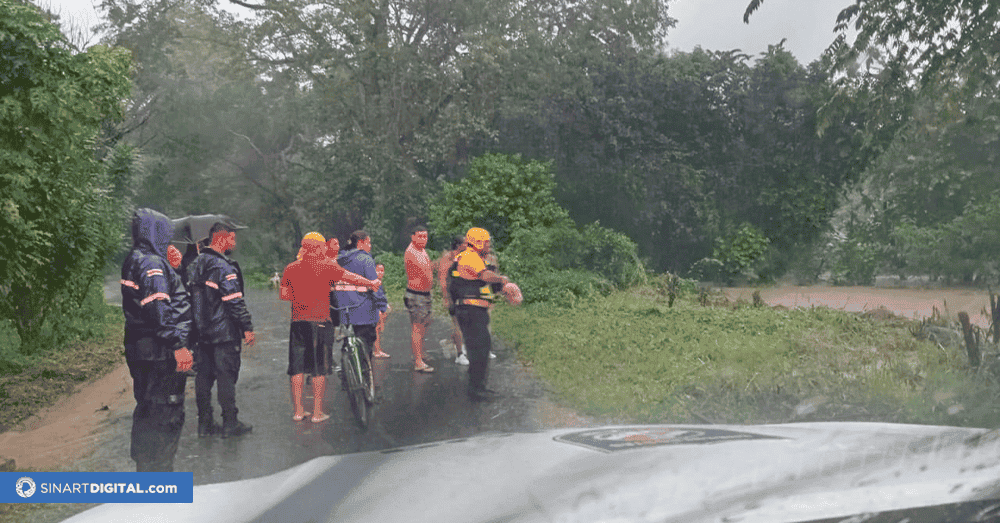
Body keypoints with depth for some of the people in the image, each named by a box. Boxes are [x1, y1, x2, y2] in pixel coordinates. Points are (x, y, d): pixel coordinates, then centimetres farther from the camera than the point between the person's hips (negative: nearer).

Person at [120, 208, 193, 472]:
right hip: (160, 351, -10)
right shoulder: (152, 263, -17)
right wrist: (178, 345, -25)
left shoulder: (133, 260, 14)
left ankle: (144, 464, 31)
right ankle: (158, 468, 2)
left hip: (139, 350, 11)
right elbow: (160, 310, -24)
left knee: (147, 408, 20)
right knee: (167, 411, -3)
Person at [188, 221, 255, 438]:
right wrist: (247, 328, -14)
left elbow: (190, 296, 16)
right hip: (224, 333, -8)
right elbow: (235, 301, -20)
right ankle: (230, 424, 5)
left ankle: (205, 423, 18)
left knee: (203, 376, 12)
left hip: (201, 333, 8)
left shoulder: (194, 265, 10)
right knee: (226, 376, -1)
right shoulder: (224, 268, -17)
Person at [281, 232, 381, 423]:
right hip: (320, 321, -3)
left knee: (297, 367, 10)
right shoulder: (326, 266, -6)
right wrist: (372, 283, 5)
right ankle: (317, 412, 7)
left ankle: (298, 410, 14)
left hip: (298, 321, 4)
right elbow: (351, 278, -7)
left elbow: (283, 295, 10)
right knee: (319, 368, 4)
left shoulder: (291, 268, 5)